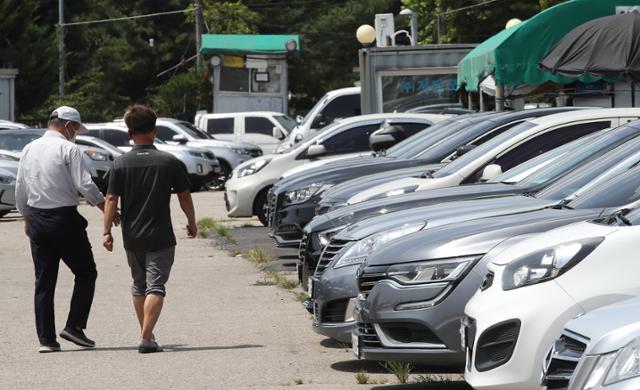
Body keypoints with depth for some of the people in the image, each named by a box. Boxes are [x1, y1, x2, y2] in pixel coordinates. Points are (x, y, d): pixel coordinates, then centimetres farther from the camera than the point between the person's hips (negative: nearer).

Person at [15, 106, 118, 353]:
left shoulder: (29, 150, 10)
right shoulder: (68, 149, -9)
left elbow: (20, 191, 15)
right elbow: (84, 185, -15)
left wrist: (27, 219, 27)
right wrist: (106, 208, -4)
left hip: (36, 219, 6)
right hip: (64, 219, -6)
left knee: (44, 280, 8)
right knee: (85, 273, 7)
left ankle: (46, 339, 5)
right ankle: (74, 326, -5)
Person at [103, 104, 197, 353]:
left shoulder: (121, 164, -5)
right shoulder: (170, 162, -6)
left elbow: (111, 200, -6)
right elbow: (184, 196, 1)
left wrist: (107, 231, 0)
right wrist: (192, 223, 16)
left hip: (132, 237, 2)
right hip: (160, 237, -2)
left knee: (139, 284, 19)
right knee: (155, 286, -3)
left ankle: (146, 333, 30)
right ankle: (146, 338, -15)